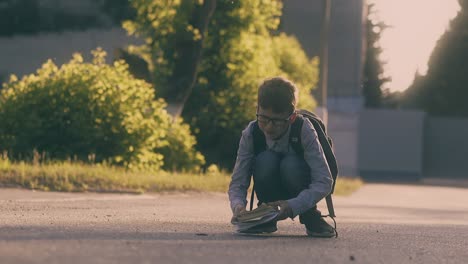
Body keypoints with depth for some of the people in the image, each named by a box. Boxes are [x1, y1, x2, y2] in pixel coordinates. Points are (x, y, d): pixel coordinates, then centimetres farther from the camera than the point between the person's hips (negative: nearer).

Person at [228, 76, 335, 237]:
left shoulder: (304, 130, -27)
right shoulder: (250, 134, -20)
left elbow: (324, 181, -31)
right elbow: (237, 183, -18)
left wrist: (293, 206, -45)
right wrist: (238, 206, -42)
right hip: (271, 188, 1)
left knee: (291, 164, -35)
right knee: (266, 160, -32)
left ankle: (310, 216, -10)